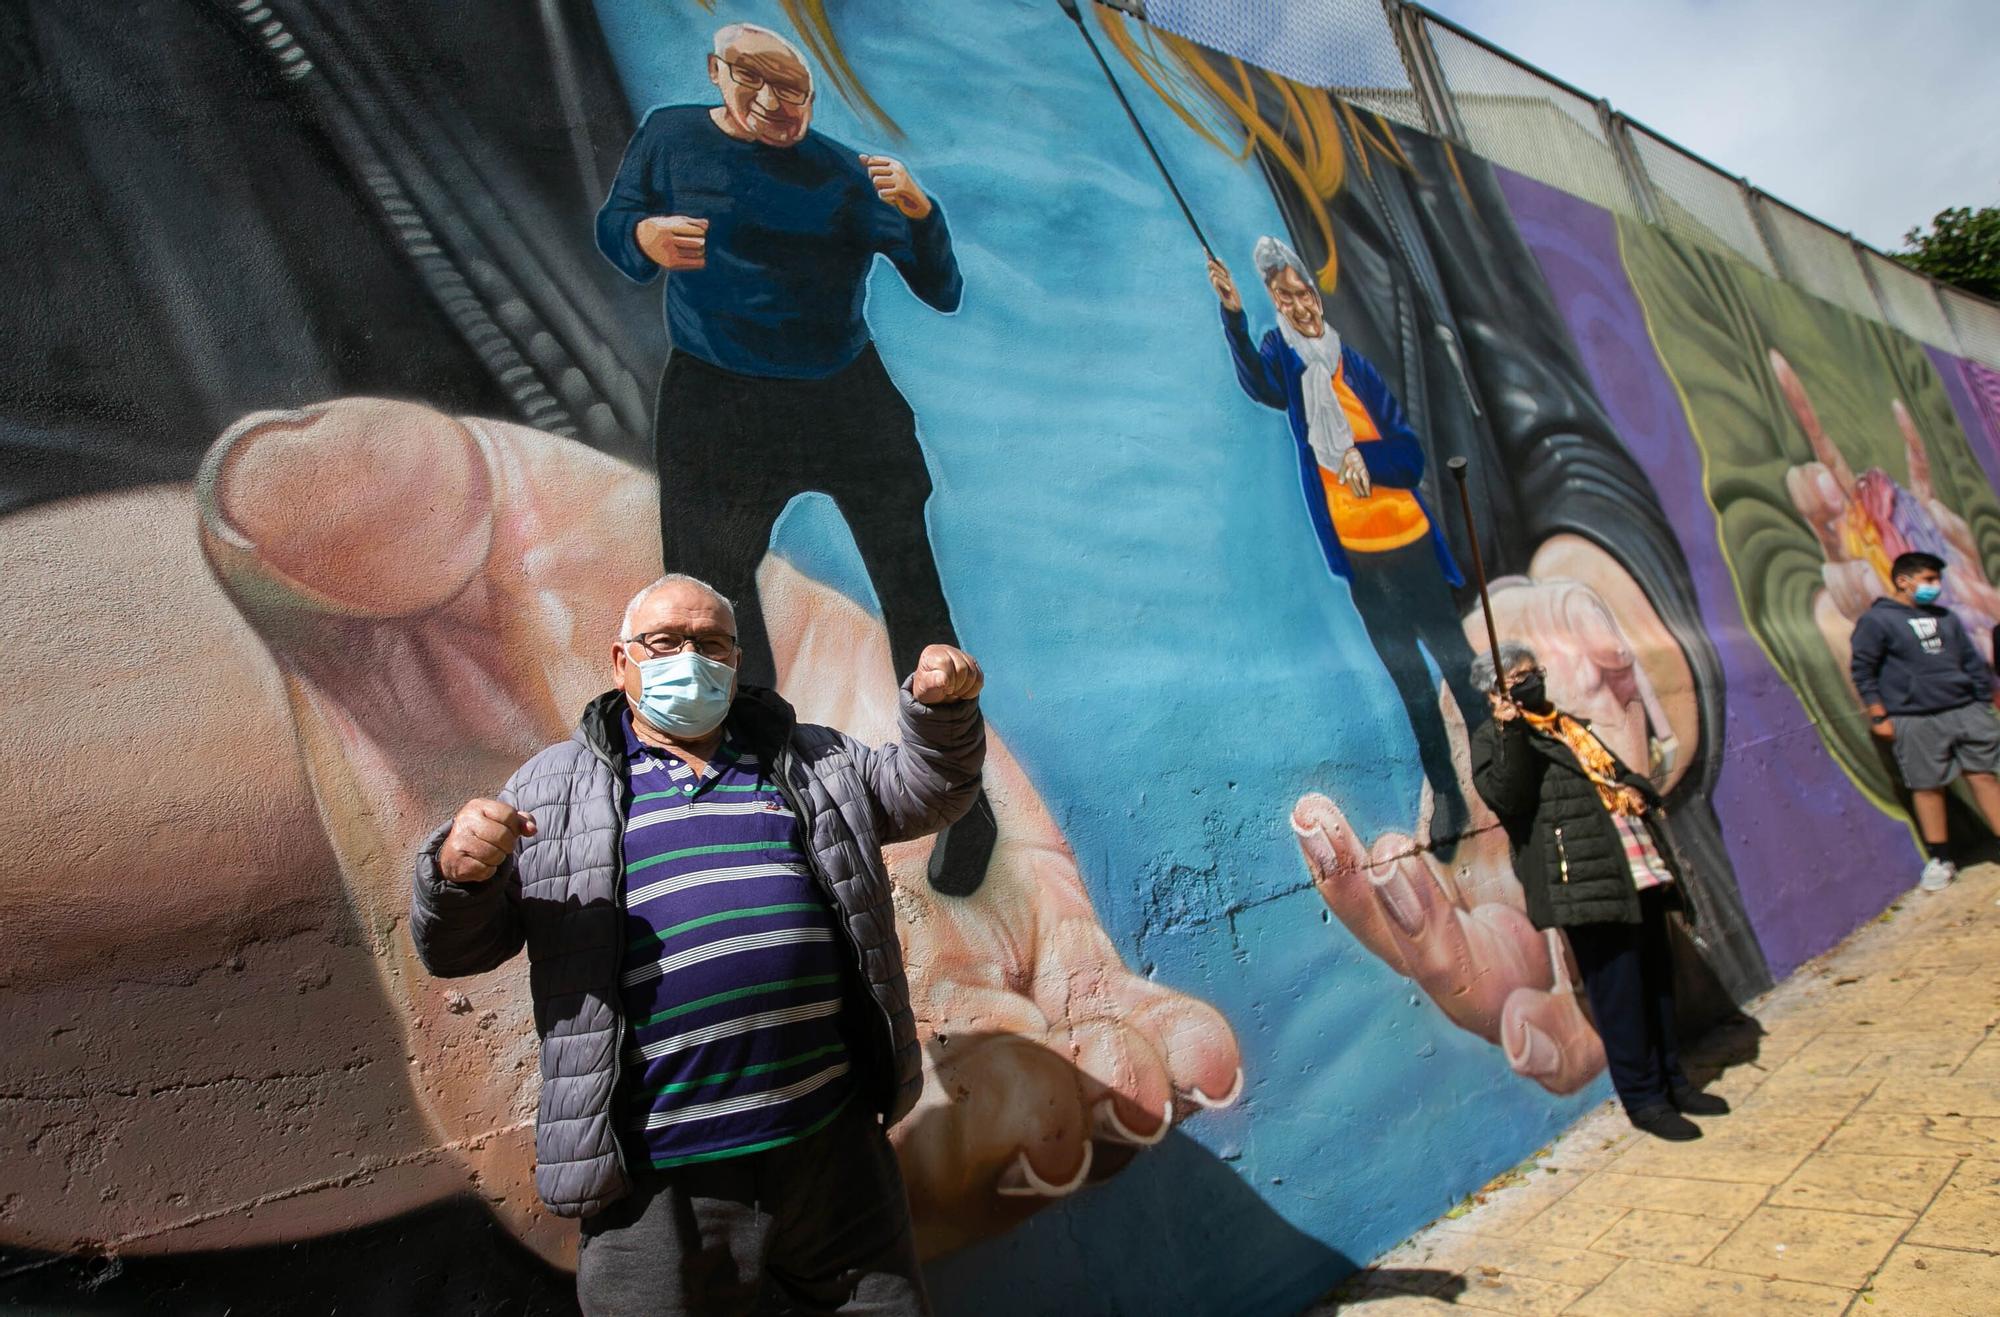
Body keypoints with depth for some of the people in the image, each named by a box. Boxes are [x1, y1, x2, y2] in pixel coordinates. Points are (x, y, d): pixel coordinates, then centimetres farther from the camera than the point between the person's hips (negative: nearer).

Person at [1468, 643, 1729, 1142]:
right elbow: (1505, 797, -19)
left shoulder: (1572, 727, 23)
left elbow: (1620, 773, 32)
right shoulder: (1492, 738, -2)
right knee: (1618, 989, -4)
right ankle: (1642, 1097, 9)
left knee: (1658, 979, 16)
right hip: (1588, 883, -8)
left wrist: (1638, 792, 10)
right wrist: (1512, 734, -26)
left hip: (1641, 874, 8)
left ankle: (1671, 1079, 30)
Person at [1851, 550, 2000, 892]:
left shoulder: (1946, 618, 15)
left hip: (1966, 710, 5)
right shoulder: (1876, 621, -3)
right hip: (1916, 721, -5)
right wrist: (1879, 715, -8)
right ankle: (1940, 860, 13)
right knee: (1928, 786, 1)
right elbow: (1862, 670, -5)